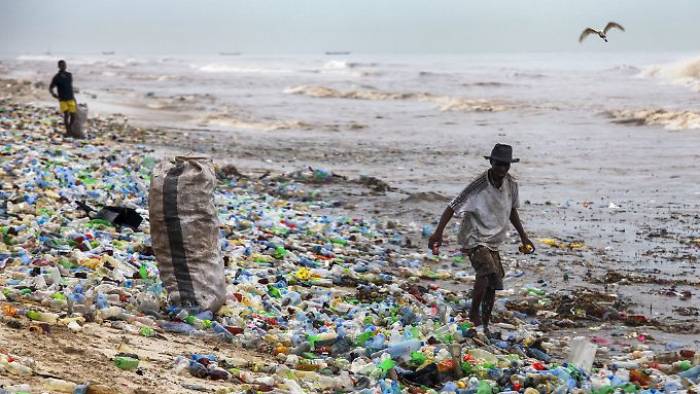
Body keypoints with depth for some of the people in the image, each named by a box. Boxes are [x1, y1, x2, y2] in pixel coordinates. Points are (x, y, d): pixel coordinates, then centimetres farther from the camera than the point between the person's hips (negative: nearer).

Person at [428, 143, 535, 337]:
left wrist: (523, 236, 16)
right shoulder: (479, 185, -21)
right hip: (474, 239, -7)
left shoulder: (511, 185, -1)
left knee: (492, 287, 10)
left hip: (493, 241, 7)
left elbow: (512, 210, 17)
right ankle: (474, 312, -13)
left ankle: (485, 326, 25)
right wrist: (438, 232, -30)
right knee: (488, 272, -30)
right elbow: (453, 207, -21)